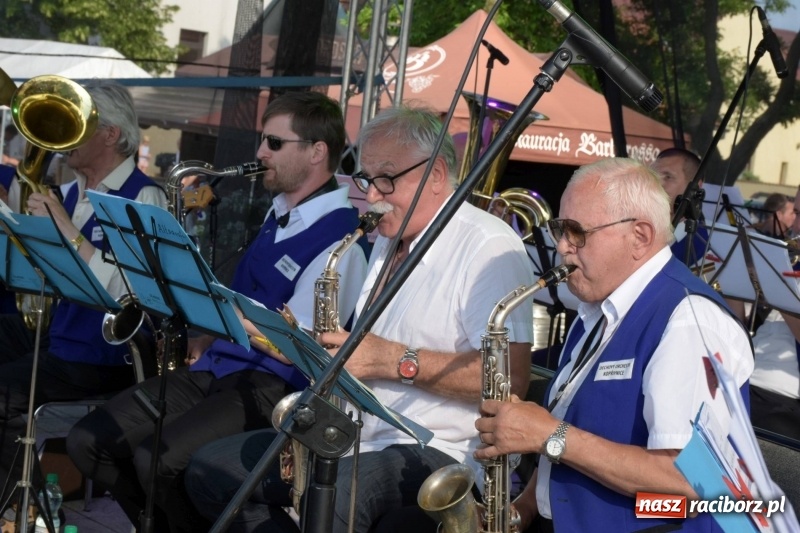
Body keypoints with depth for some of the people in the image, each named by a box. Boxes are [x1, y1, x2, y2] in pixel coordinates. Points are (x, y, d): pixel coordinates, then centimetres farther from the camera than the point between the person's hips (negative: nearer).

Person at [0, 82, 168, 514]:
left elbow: (127, 291, -23)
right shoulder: (70, 193, 14)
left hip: (102, 352, -9)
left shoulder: (143, 198, -11)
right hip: (53, 329, 9)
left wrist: (67, 230, -24)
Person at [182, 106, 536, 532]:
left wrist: (396, 360, -26)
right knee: (209, 470, 2)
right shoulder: (389, 242, 18)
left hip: (437, 450, -9)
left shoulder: (488, 246, -12)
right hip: (356, 434, 10)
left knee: (329, 496, -38)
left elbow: (510, 376, -23)